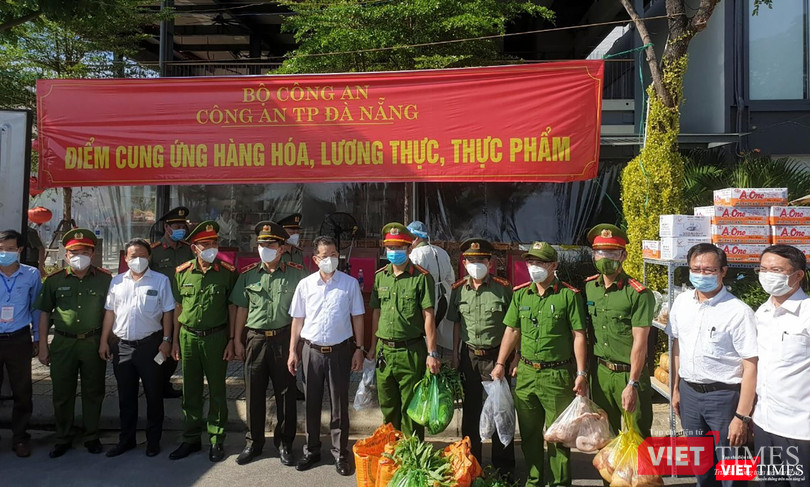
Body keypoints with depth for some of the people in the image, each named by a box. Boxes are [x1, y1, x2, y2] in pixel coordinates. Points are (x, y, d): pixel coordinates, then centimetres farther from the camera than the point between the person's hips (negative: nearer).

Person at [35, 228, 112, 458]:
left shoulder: (104, 279, -1)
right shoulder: (54, 280, 2)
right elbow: (44, 313, 7)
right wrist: (43, 346, 4)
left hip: (94, 343, -1)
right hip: (63, 343, 1)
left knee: (93, 392, 8)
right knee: (62, 394, 9)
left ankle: (91, 436, 24)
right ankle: (63, 438, 26)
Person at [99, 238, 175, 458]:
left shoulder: (160, 280, -1)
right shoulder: (117, 281, 9)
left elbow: (167, 312, -2)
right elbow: (110, 312, 11)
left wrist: (166, 340, -8)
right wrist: (104, 341, 6)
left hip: (150, 344, -3)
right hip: (122, 344, 4)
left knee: (154, 394, 5)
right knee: (125, 396, 14)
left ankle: (153, 440, 19)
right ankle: (126, 439, 27)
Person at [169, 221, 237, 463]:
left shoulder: (227, 272, -5)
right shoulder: (183, 272, 3)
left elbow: (232, 308, -2)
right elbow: (178, 307, 10)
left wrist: (231, 340, -5)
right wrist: (175, 339, 9)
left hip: (216, 337, -3)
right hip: (188, 336, 3)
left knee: (217, 391, 6)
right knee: (190, 391, 12)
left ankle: (216, 440, 19)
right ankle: (191, 439, 26)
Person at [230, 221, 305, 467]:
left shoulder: (295, 274, -2)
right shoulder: (248, 275, 5)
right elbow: (241, 309, 10)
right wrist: (237, 340, 7)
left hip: (283, 338, -2)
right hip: (255, 339, 2)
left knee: (285, 393, 6)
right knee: (254, 393, 10)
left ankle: (284, 443, 22)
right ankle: (253, 443, 26)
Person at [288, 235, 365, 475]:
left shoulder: (350, 283, -2)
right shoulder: (305, 284, 2)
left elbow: (357, 318, 1)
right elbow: (298, 320, 6)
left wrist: (359, 349, -2)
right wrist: (292, 351, 3)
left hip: (340, 350, -2)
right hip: (312, 350, 2)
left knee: (339, 404, 7)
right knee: (312, 403, 13)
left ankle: (340, 453, 21)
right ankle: (312, 451, 29)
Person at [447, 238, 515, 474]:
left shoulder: (503, 288, -8)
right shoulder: (458, 289, 3)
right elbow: (456, 324, 11)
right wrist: (455, 355, 8)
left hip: (496, 355, -3)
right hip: (468, 356, 4)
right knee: (470, 411, 14)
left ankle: (503, 466, 22)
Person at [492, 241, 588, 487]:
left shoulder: (569, 295, -6)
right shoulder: (520, 294, 8)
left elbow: (578, 336, -6)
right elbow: (512, 331, 12)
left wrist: (581, 373, -10)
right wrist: (500, 363, 7)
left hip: (558, 374, -5)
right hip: (525, 372, 5)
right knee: (529, 432, 15)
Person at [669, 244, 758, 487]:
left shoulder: (738, 312, -16)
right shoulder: (681, 302, 2)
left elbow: (751, 366, -16)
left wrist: (742, 417, -17)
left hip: (723, 396, -5)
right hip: (689, 392, 5)